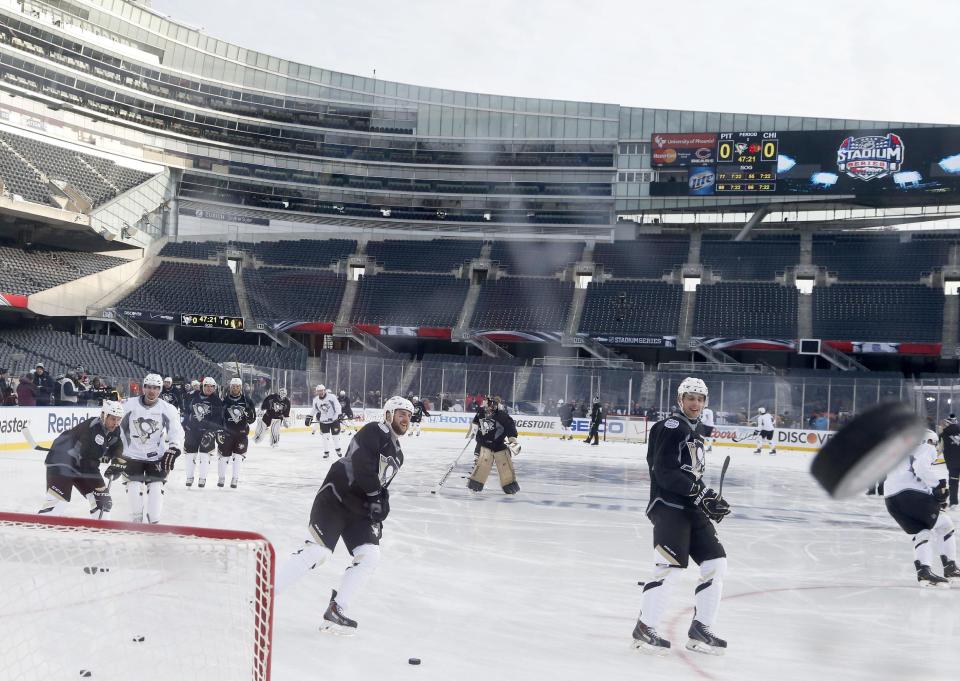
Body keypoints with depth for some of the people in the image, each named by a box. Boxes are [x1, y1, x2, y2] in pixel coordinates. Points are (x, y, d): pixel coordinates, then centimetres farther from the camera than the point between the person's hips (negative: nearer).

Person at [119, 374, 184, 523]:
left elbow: (176, 432, -10)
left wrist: (173, 451, -25)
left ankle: (154, 523, 3)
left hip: (157, 456, 0)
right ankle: (136, 521, 11)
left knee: (156, 487, -7)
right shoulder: (129, 405, -9)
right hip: (133, 454, 0)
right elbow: (116, 426, 1)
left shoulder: (168, 409, -8)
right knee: (134, 487, -9)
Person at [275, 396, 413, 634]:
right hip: (335, 497, -9)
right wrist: (376, 493, -16)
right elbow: (362, 465, -23)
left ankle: (336, 611, 2)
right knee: (317, 551, -18)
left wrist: (378, 515, 9)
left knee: (370, 556, -5)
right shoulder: (374, 432, -9)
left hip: (359, 507, 9)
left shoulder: (397, 454, 18)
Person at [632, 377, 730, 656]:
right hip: (668, 505, -10)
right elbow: (664, 471, -19)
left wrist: (710, 501, 14)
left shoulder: (692, 431, 22)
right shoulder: (671, 427, -9)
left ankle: (700, 629, 14)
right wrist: (699, 491, -23)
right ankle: (644, 628, -4)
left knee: (716, 563, 6)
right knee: (671, 566, -16)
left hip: (691, 508, 10)